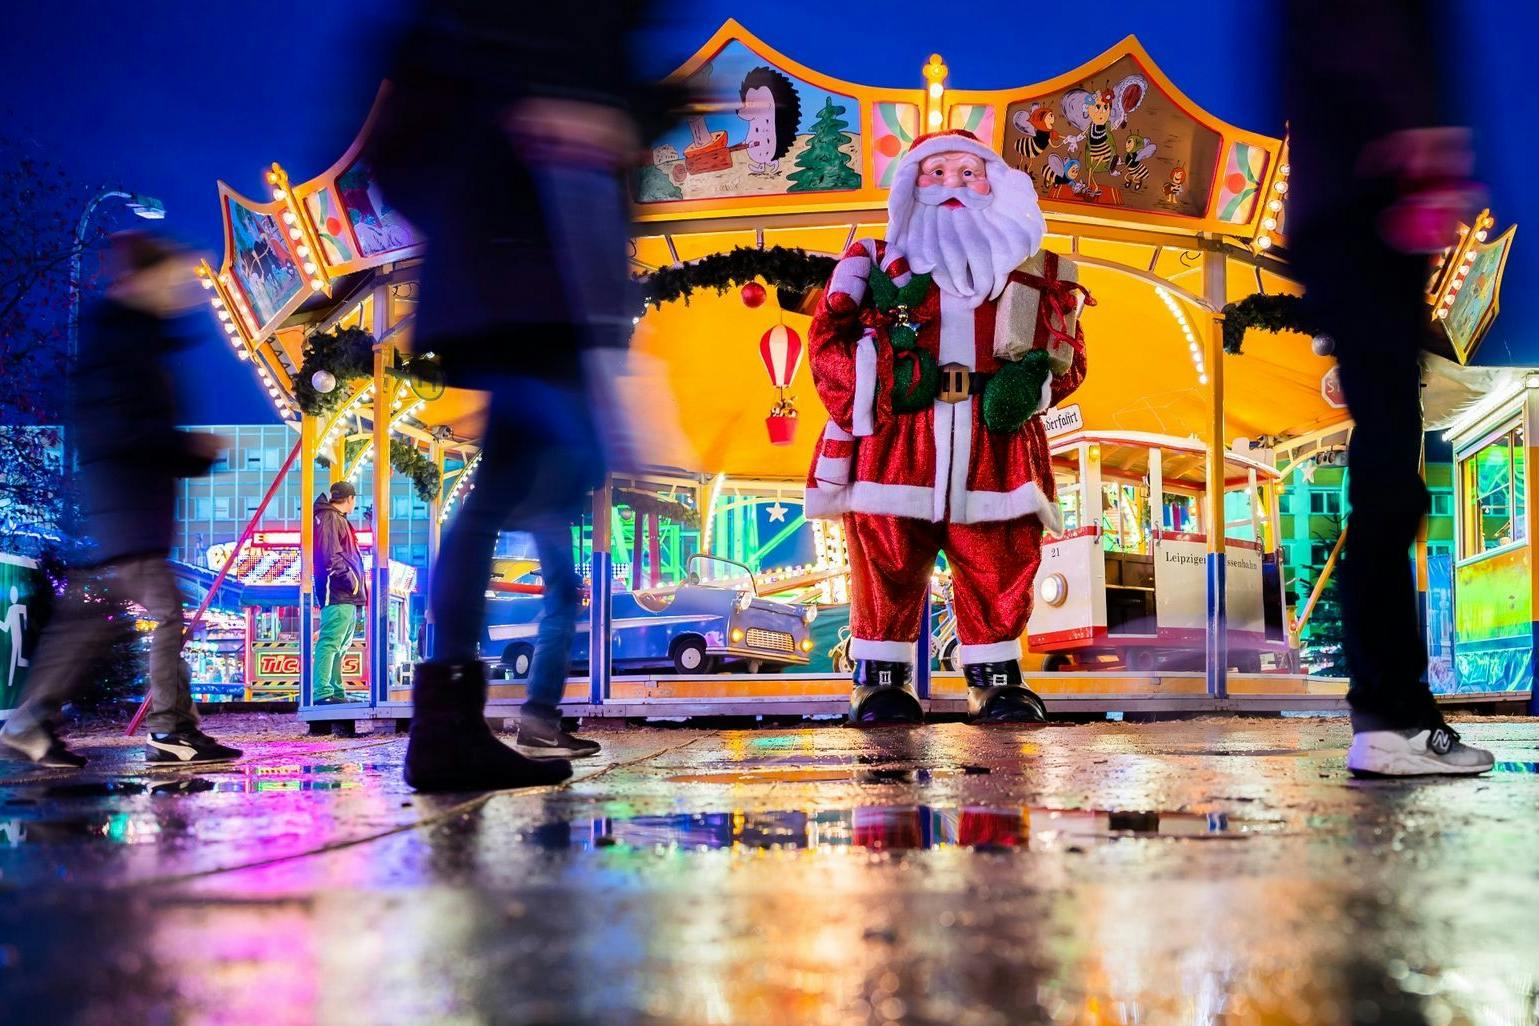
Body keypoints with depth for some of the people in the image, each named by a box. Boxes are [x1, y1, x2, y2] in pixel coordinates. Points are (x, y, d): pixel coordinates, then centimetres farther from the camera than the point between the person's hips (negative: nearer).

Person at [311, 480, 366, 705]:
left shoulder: (338, 519, 24)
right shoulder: (329, 519, -9)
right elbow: (329, 557, -20)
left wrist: (357, 580, 16)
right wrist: (350, 580, -16)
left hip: (347, 597, 11)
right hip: (337, 594, -11)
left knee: (340, 646, 15)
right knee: (330, 642, -15)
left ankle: (336, 693, 22)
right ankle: (322, 693, -19)